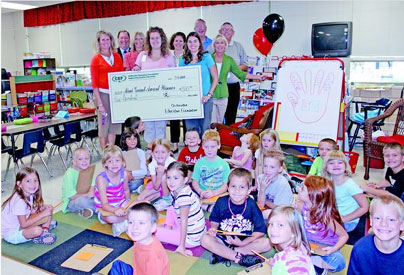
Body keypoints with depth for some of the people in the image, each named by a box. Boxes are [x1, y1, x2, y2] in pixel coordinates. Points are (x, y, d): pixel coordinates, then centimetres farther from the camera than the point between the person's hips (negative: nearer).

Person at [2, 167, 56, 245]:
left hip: (20, 226, 9)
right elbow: (24, 224, -28)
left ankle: (44, 231, -3)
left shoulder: (30, 195, -5)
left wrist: (43, 207, -11)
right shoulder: (19, 201, -29)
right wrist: (43, 214, -23)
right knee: (37, 230, -35)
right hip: (11, 234, -9)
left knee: (49, 210, 1)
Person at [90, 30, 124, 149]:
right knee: (103, 127, 2)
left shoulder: (117, 56, 10)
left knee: (113, 127, 7)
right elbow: (94, 83, -4)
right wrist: (99, 104, -11)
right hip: (103, 94, -4)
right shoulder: (96, 59, -1)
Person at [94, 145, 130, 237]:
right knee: (111, 218, -38)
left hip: (121, 204, 5)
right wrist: (115, 210, -47)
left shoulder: (124, 174, -11)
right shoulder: (102, 179, -25)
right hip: (107, 208, -4)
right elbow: (104, 204, -29)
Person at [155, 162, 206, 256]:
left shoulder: (184, 196, -28)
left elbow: (184, 222, -24)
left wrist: (181, 247, -19)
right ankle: (167, 230, 14)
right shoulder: (174, 191, -1)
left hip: (191, 238, -9)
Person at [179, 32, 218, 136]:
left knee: (205, 128, 0)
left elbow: (215, 78, 2)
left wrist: (209, 95, -8)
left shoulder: (206, 57, 2)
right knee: (191, 129, 4)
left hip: (204, 99, -2)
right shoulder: (183, 60, 10)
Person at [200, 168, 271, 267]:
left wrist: (243, 243, -21)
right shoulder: (221, 202, -8)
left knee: (266, 243, -24)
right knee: (205, 239, -25)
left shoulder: (251, 205, -13)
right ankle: (239, 258, -25)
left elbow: (260, 230, -12)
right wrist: (213, 228, -15)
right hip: (223, 239, 1)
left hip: (245, 241, 0)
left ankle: (223, 254, -24)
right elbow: (215, 219, 8)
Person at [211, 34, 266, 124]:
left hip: (222, 95, 3)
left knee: (220, 122, 8)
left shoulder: (229, 60, 9)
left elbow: (241, 74, 12)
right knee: (211, 122, -5)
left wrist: (258, 77, 9)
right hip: (209, 95, -2)